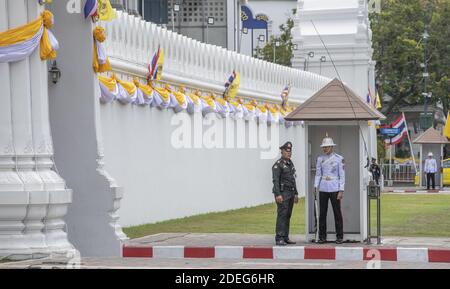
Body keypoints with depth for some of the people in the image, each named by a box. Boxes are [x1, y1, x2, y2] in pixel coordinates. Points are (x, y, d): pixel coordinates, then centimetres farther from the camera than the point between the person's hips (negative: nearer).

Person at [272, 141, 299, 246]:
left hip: (291, 193, 8)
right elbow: (275, 180, -17)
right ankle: (279, 239, -13)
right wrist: (278, 195, -25)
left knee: (288, 215, 8)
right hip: (282, 193, -8)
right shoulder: (278, 165, -11)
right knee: (282, 215, -12)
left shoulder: (290, 164, 16)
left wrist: (296, 194, 18)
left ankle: (285, 237, 12)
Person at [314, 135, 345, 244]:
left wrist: (341, 191, -9)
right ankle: (322, 236, 11)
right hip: (323, 190, 3)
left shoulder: (339, 159, -2)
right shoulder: (320, 158, 8)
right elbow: (318, 174, 10)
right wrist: (316, 186, -3)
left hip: (334, 189, -3)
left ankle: (339, 237, 7)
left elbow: (342, 175, -3)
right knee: (322, 213, 4)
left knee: (337, 213, 0)